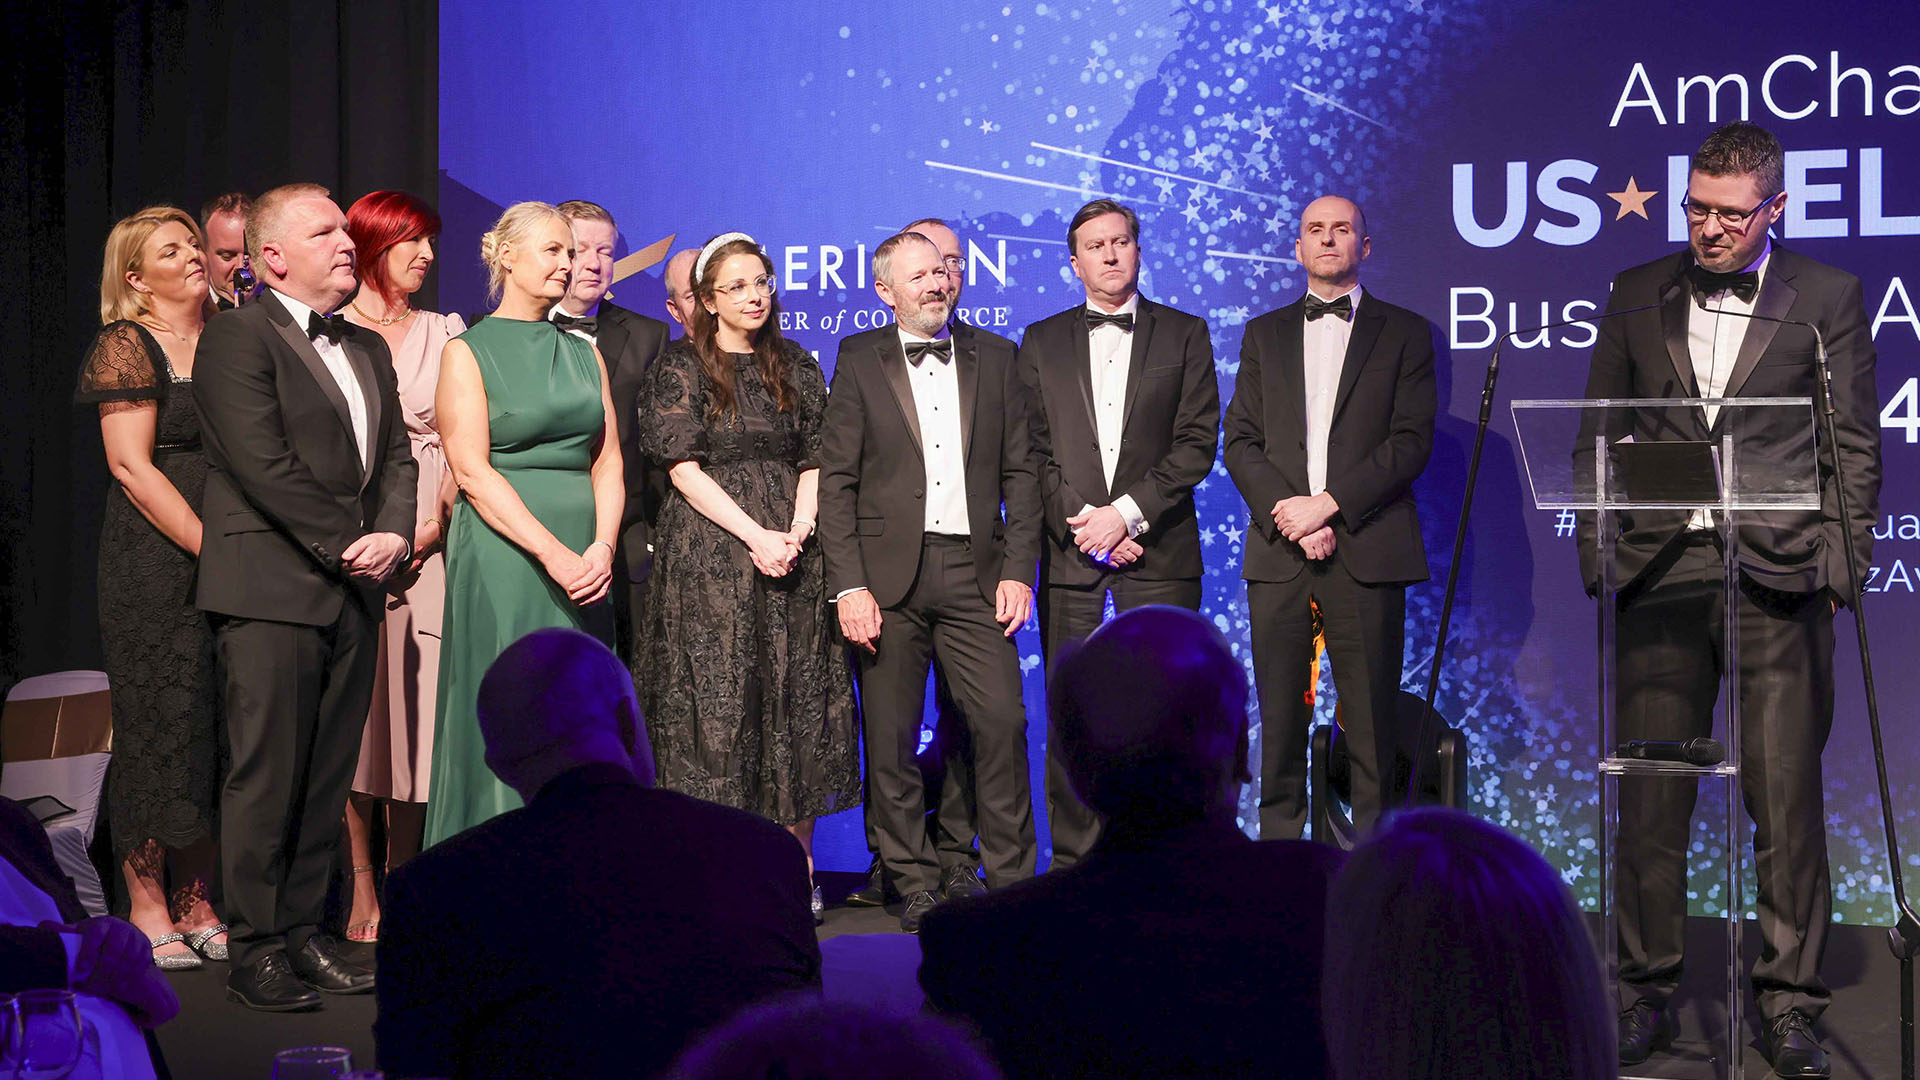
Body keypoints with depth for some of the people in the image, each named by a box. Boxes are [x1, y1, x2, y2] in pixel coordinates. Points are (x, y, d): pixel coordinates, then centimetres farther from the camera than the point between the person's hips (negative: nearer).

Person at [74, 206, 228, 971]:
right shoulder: (126, 346, -2)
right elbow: (131, 465, -10)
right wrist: (211, 548, -15)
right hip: (156, 562, -5)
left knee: (219, 730, 5)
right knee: (159, 725, -2)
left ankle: (196, 904, 14)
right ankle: (147, 909, 8)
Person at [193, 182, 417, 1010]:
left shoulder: (368, 348, 19)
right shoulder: (238, 337, -5)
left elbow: (396, 456, 15)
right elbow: (263, 463, -14)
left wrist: (392, 535, -4)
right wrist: (345, 545, -12)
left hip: (353, 593, 7)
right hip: (271, 592, -7)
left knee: (327, 778, 9)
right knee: (267, 778, -4)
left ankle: (304, 933, 17)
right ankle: (257, 951, 3)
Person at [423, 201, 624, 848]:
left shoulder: (584, 353, 16)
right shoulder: (467, 352, 0)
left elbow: (608, 461, 11)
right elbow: (473, 471, -9)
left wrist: (602, 547, -7)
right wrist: (554, 554, -17)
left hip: (585, 567, 5)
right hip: (503, 561, -5)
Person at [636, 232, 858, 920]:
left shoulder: (797, 368, 14)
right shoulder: (680, 368, 3)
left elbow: (815, 461, 9)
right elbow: (684, 468, -6)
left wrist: (798, 529, -9)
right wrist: (755, 534, -14)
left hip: (791, 549, 3)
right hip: (709, 550, -3)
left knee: (798, 699, 0)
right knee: (716, 700, -4)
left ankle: (796, 868, 6)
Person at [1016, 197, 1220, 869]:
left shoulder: (1184, 334, 9)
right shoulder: (1041, 342, 13)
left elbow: (1198, 444, 1)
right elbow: (1032, 453, 7)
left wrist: (1127, 513, -10)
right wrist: (1082, 525, -7)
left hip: (1159, 553, -1)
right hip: (1069, 554, 1)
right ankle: (1074, 860, 8)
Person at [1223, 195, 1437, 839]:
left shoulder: (1405, 333, 10)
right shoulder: (1264, 334, 18)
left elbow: (1411, 442, -1)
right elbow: (1240, 442, 9)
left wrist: (1328, 503, -11)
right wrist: (1287, 514, -7)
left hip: (1366, 550, -2)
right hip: (1278, 549, 2)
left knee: (1371, 725, -3)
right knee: (1280, 719, 2)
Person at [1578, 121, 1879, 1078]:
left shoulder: (1828, 297, 6)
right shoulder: (1637, 295, 12)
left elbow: (1855, 445, 5)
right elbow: (1598, 437, 13)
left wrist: (1837, 566, -4)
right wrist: (1598, 558, 4)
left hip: (1777, 578, -2)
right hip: (1658, 575, 2)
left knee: (1787, 799, 1)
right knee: (1648, 799, 4)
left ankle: (1788, 1002, 11)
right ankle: (1646, 992, 14)